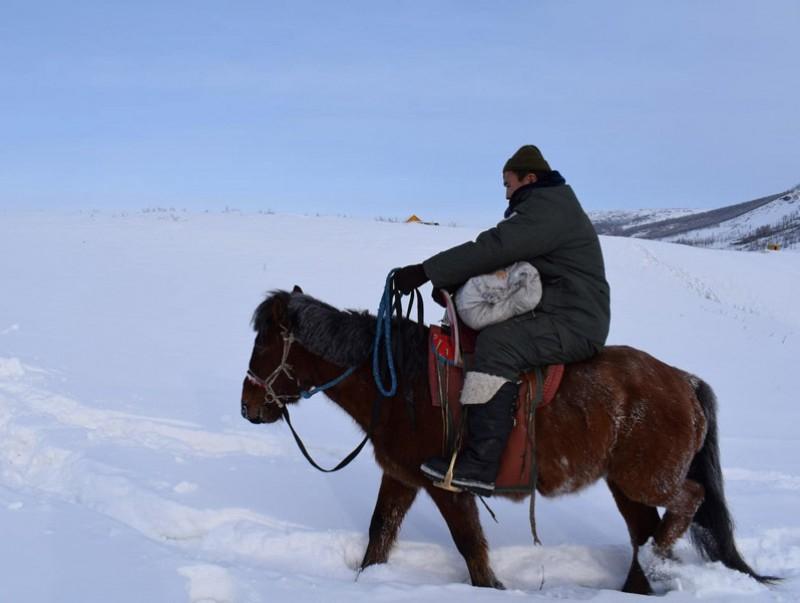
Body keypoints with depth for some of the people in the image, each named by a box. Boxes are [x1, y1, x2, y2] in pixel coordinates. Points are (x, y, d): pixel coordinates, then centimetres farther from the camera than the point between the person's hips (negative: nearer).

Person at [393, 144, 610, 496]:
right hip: (553, 315, 12)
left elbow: (491, 250, -23)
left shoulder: (547, 210, -14)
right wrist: (451, 283, 2)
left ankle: (479, 466, -38)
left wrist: (425, 272, -21)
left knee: (497, 342, -30)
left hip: (575, 324, -12)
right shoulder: (543, 208, 22)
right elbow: (499, 255, 17)